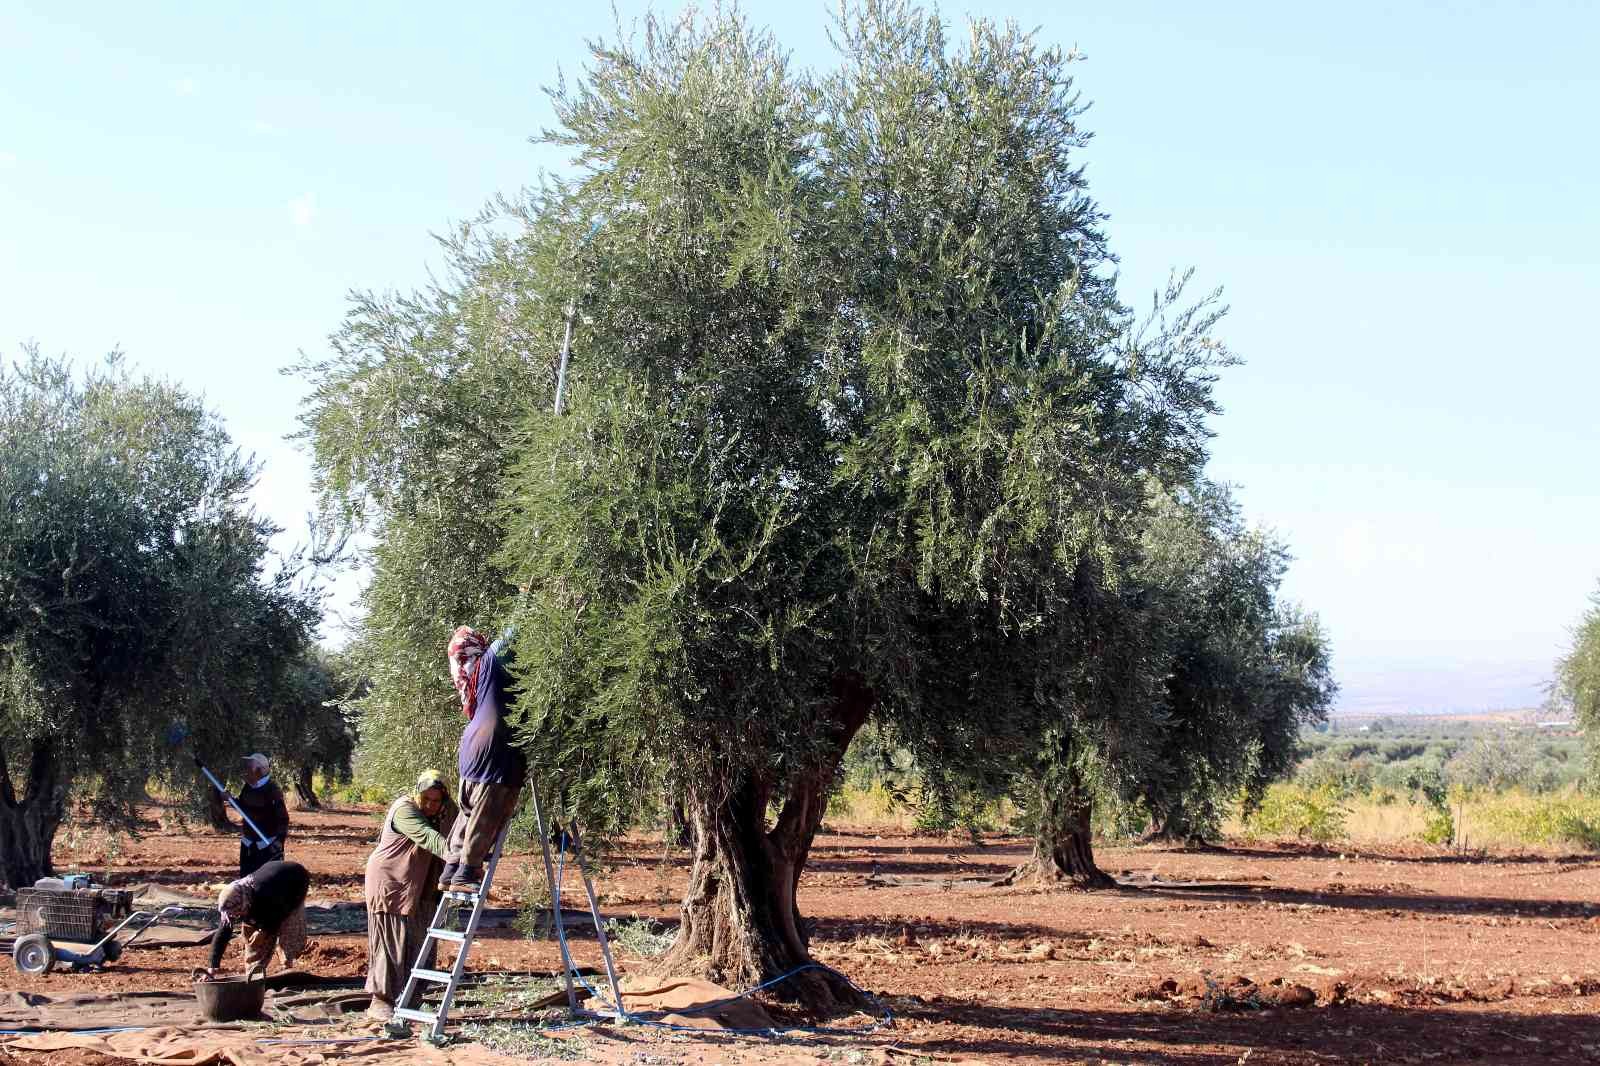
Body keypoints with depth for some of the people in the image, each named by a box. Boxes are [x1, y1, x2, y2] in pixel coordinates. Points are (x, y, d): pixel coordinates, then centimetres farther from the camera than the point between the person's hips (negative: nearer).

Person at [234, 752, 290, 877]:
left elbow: (283, 817, -19)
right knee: (245, 877, 13)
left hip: (268, 844, -7)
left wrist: (280, 839, -27)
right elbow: (242, 806, 20)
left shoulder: (273, 790, -18)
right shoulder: (248, 787, 3)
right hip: (248, 843, 7)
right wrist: (232, 799, 1)